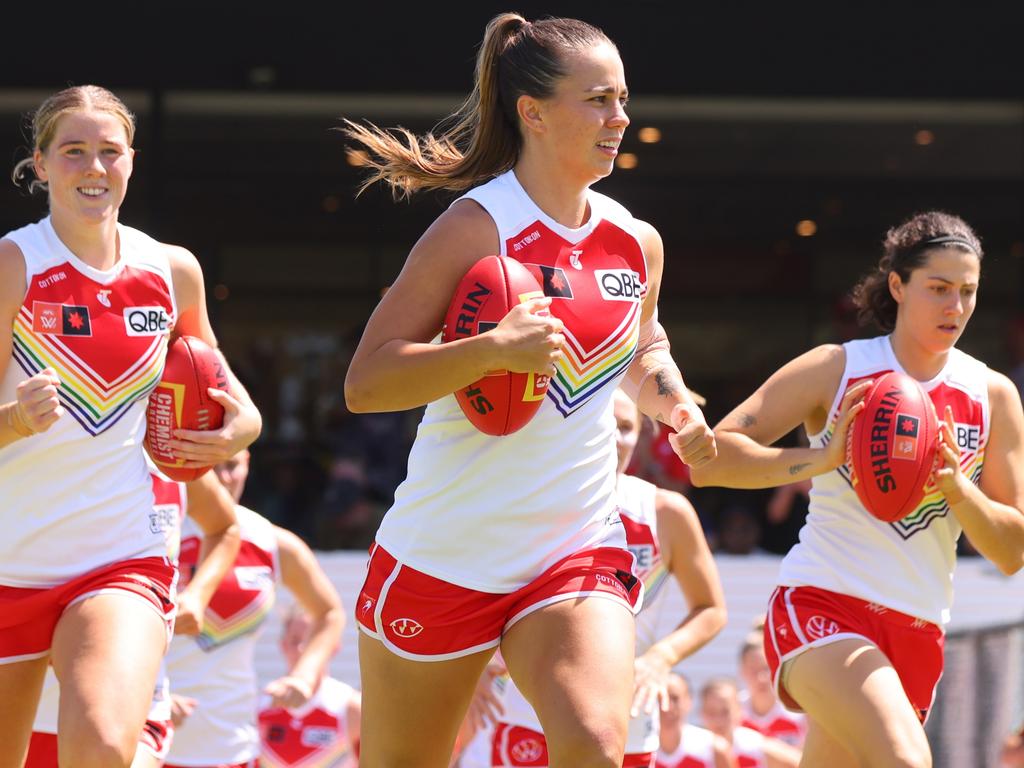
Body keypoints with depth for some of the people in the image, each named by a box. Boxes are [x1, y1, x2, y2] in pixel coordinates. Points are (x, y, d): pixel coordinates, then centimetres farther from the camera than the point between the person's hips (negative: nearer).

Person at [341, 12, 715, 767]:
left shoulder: (638, 244, 5)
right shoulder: (476, 228, -12)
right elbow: (364, 383, -17)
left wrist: (671, 399, 6)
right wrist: (493, 349, -30)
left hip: (580, 549, 3)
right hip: (443, 555, -3)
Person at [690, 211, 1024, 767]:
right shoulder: (835, 370, -2)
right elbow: (709, 459, -8)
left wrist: (954, 486, -13)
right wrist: (822, 460, -22)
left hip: (917, 632, 5)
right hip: (820, 605, -5)